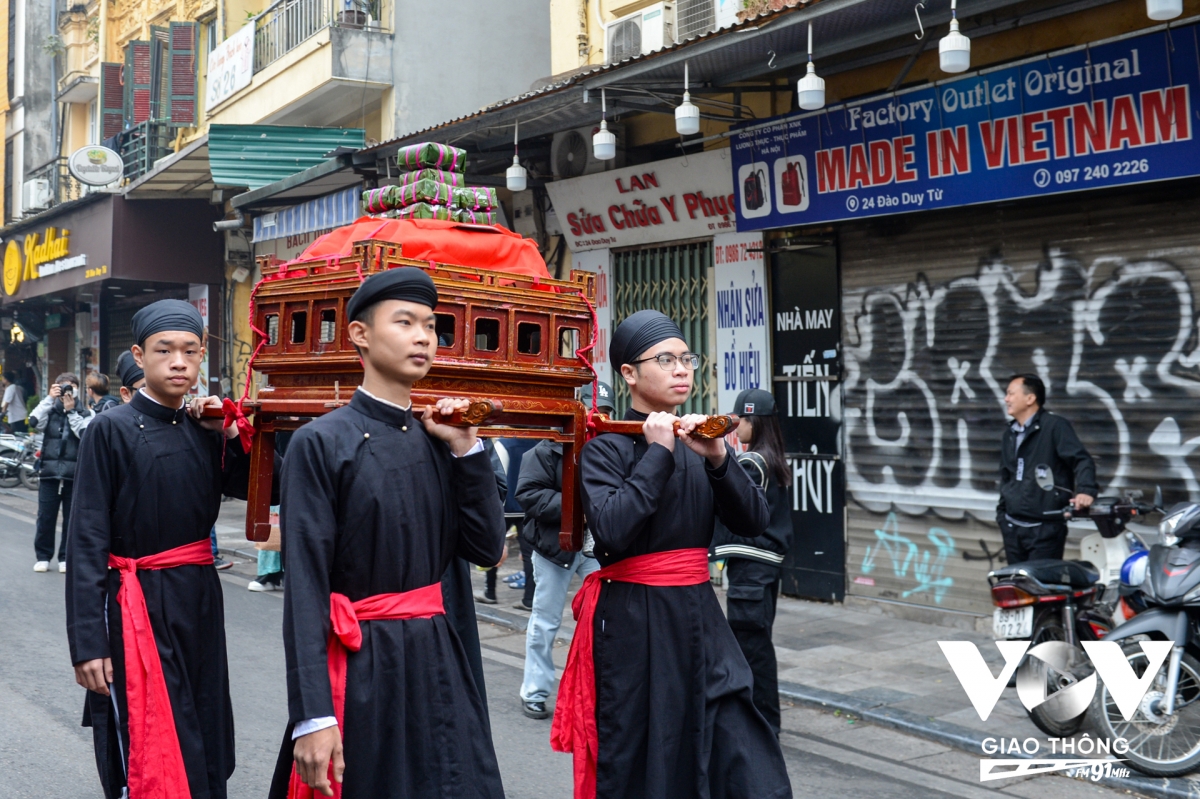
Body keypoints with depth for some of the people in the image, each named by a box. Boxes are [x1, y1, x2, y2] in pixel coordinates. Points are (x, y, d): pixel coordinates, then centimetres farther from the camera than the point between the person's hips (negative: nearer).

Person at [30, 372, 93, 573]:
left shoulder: (84, 412, 5)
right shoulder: (50, 409, 8)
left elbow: (85, 434, -12)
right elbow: (35, 422, -11)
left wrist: (71, 411, -11)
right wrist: (49, 398, -12)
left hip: (74, 473, -1)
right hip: (49, 471, 1)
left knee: (71, 517, 4)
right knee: (45, 517, 2)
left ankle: (66, 557, 13)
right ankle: (43, 556, 12)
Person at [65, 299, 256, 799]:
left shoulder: (204, 428, 7)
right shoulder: (111, 430, -8)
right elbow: (86, 541, -11)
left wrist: (228, 434, -5)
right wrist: (88, 642, -15)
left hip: (200, 597, 5)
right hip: (138, 603, -5)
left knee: (204, 741, 14)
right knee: (149, 755, -1)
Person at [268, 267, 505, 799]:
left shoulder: (438, 440, 7)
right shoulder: (320, 443, -10)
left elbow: (487, 549, 5)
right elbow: (305, 586, -14)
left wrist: (466, 449, -3)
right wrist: (312, 715, -18)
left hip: (438, 658, 5)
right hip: (360, 668, -5)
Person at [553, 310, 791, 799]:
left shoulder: (696, 440, 10)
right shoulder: (606, 447, -6)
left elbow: (753, 523, 1)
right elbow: (611, 531, -23)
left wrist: (718, 459, -14)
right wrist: (659, 453, -17)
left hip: (699, 613, 5)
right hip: (632, 623, -5)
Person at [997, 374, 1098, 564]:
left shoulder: (1054, 425, -7)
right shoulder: (1009, 434, 18)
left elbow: (1082, 460, -15)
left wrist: (1085, 490, -32)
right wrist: (1001, 512, 23)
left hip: (1045, 528, -7)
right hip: (1012, 528, 8)